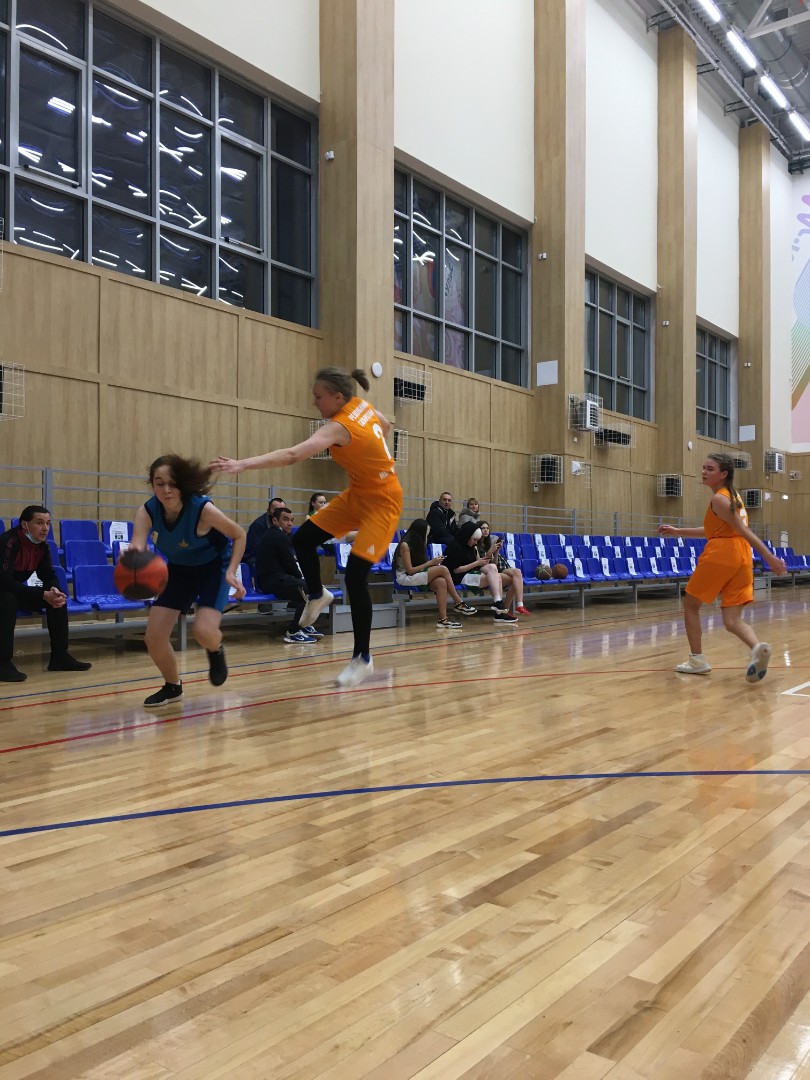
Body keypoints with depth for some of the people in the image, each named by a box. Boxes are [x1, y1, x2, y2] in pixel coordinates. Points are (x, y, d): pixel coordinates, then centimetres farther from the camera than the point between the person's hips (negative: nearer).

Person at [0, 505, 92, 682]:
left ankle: (59, 656, 2)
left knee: (58, 598, -5)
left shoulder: (42, 545, -4)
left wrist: (54, 590, -21)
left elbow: (49, 575, 4)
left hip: (16, 591, 8)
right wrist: (44, 595, -36)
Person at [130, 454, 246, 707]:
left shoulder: (202, 509, -32)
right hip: (179, 568, 4)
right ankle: (172, 686, 25)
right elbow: (136, 549, -38)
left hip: (214, 566, -4)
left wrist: (231, 572, -29)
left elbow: (239, 535, -16)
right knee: (154, 638, -4)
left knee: (204, 631, -25)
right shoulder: (147, 511, -23)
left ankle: (216, 651, 14)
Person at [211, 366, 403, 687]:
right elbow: (386, 426, 18)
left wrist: (242, 463, -49)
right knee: (303, 540, 0)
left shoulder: (339, 427, -28)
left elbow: (292, 455, -42)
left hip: (382, 503, -9)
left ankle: (362, 658, 1)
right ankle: (317, 596, 26)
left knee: (354, 576, -12)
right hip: (356, 494, 9)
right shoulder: (361, 405, -4)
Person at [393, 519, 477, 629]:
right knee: (443, 569, -21)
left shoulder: (417, 544, 13)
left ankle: (443, 619, -29)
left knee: (441, 582, -23)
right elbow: (410, 570, -17)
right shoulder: (405, 545, -13)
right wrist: (431, 563, -14)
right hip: (405, 578, -8)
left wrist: (433, 562, -9)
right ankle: (458, 603, -12)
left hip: (418, 576, 8)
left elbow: (420, 563, 7)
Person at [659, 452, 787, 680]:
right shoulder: (733, 495, 21)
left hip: (719, 556, -8)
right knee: (732, 620, 3)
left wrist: (769, 557, -20)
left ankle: (697, 660, 12)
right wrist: (678, 532, 31)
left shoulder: (719, 499, -7)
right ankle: (757, 647, -26)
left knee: (690, 605, 12)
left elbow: (743, 530, -15)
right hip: (741, 558, 8)